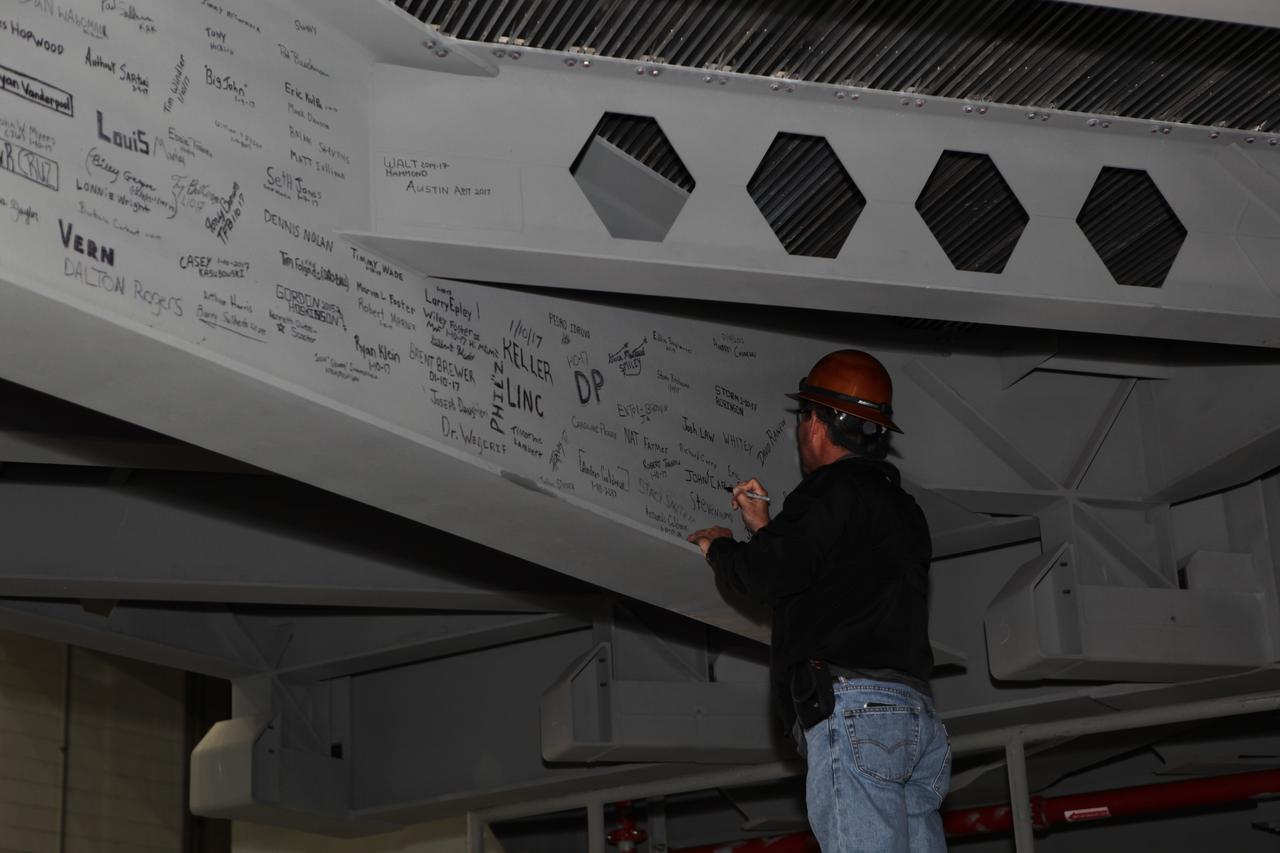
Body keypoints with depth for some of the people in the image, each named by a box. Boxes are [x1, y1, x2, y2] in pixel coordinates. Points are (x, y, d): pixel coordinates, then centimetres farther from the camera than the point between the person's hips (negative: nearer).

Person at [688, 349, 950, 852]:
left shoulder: (836, 489, -1)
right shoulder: (901, 508, 30)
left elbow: (770, 577, -9)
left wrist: (719, 547, 12)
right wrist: (764, 528, 36)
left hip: (853, 704, -9)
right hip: (916, 715, 9)